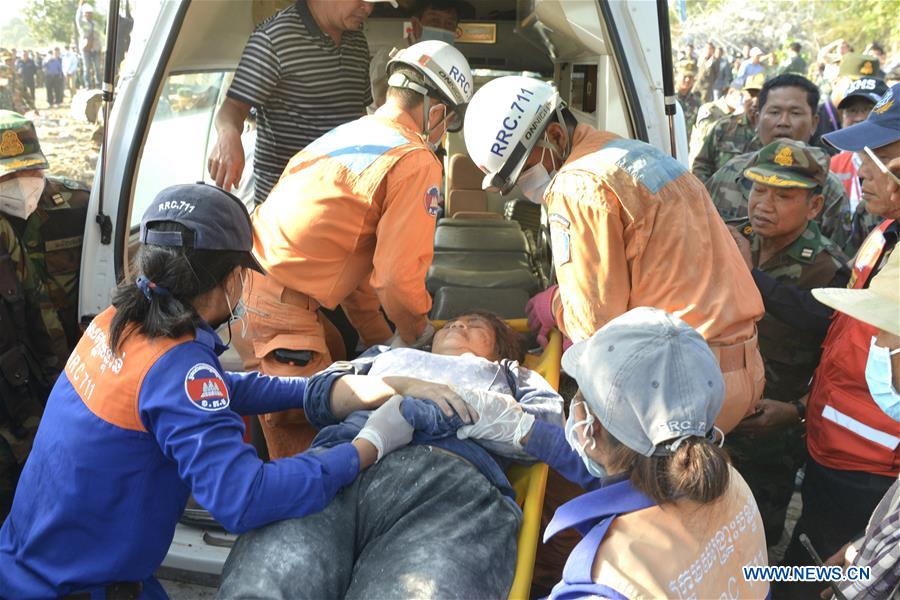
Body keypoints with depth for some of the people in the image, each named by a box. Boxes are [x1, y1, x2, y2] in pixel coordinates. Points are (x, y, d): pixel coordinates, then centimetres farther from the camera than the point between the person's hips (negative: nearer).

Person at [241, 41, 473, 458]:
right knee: (306, 439, 1)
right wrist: (415, 334, 9)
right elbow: (398, 275, -14)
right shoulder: (416, 161, -8)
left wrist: (379, 337, 30)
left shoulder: (345, 135, 21)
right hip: (277, 309, -9)